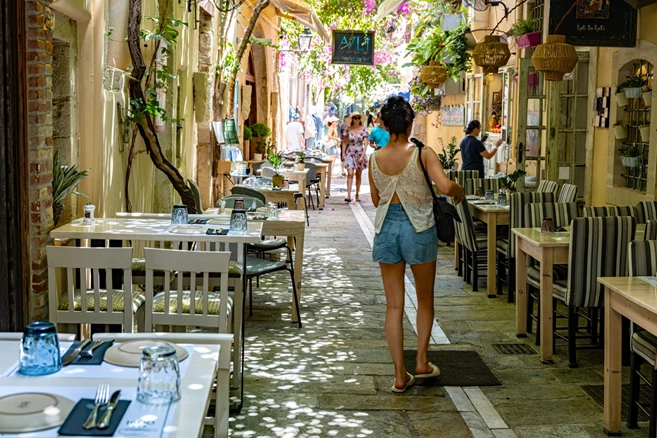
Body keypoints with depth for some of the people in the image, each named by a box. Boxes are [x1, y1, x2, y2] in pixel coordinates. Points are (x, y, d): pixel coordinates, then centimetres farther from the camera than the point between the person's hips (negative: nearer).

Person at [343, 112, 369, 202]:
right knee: (350, 174, -13)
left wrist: (362, 156, -14)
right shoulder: (348, 129, 0)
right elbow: (345, 142, 6)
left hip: (360, 154, 1)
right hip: (350, 153, -1)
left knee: (358, 175, 8)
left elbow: (365, 144, -5)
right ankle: (348, 195, -18)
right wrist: (343, 153, -3)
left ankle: (357, 194, 19)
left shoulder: (363, 130, -3)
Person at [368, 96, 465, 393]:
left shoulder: (375, 159, 0)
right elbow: (445, 187, -22)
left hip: (386, 229, 3)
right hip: (418, 228, -2)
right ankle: (421, 362, 22)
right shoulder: (422, 154, -11)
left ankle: (400, 375, 9)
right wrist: (460, 191, 0)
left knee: (394, 305, 7)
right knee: (425, 299, 19)